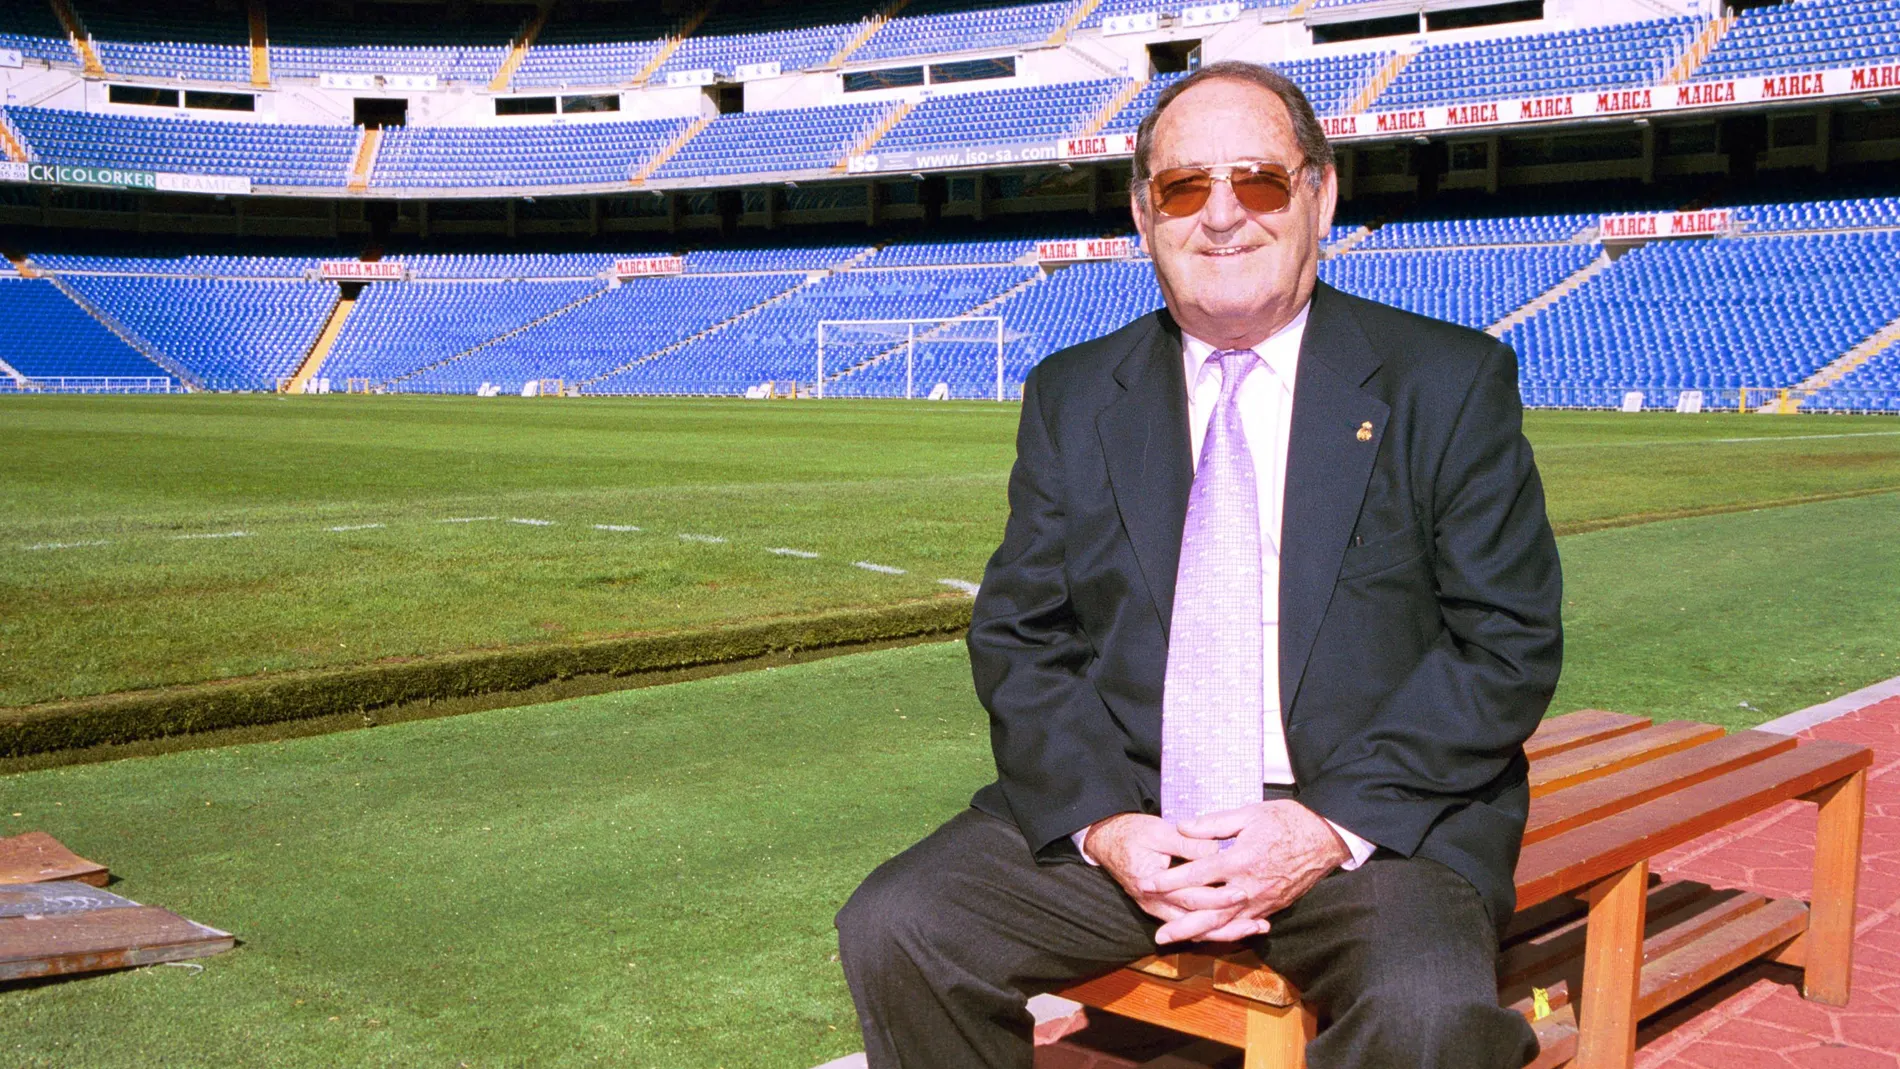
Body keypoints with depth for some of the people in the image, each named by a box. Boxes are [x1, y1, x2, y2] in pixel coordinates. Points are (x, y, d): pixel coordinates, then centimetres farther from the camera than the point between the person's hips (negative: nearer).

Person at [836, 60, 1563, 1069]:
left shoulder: (1451, 383, 1)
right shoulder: (1071, 399, 9)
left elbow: (1509, 645, -3)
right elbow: (1018, 637, 7)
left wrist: (1333, 824, -15)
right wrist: (1099, 823, -12)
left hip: (1377, 822, -2)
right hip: (1121, 808, 3)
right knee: (893, 927, -17)